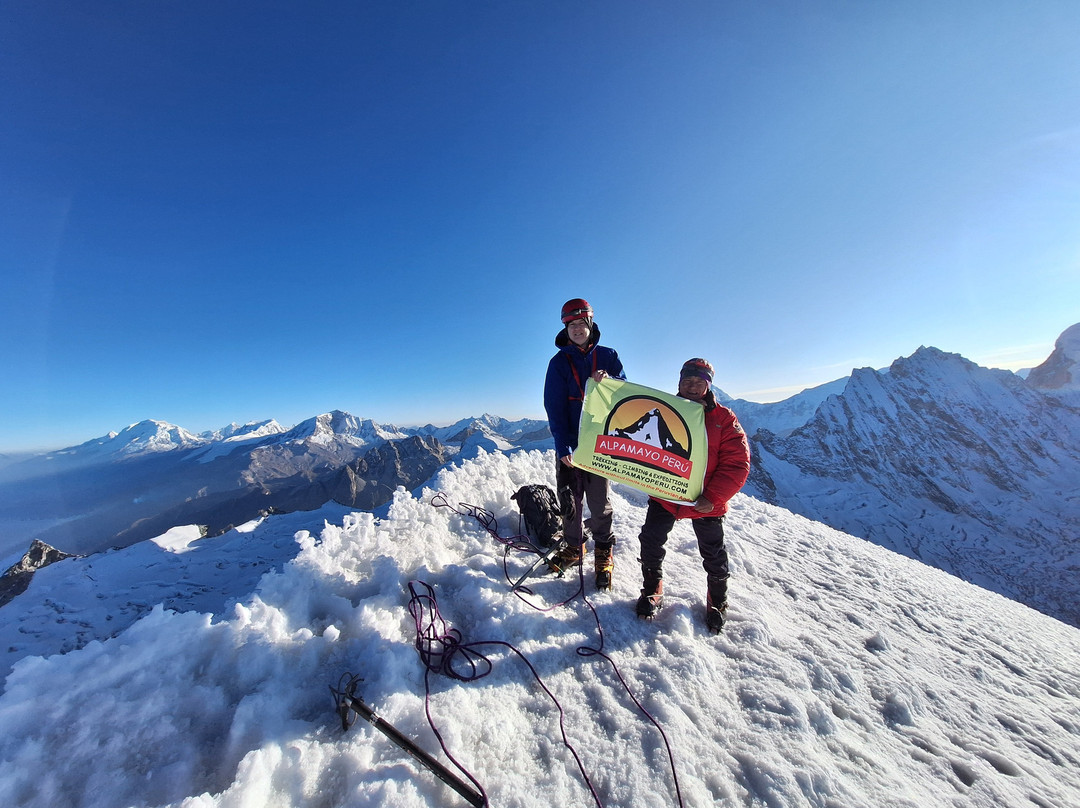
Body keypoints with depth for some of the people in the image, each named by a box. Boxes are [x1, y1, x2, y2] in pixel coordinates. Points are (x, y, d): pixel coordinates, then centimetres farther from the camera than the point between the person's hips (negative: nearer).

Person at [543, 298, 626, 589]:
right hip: (569, 443, 1)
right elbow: (554, 407, -3)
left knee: (599, 501, 5)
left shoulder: (608, 356, 6)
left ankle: (604, 553, 26)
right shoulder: (559, 362, 3)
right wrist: (562, 446, -13)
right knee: (569, 499, 9)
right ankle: (574, 548, 31)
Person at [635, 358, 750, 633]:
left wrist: (713, 497, -19)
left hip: (706, 503, -1)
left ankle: (717, 602, 44)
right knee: (650, 543, 6)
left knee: (714, 557, 16)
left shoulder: (723, 418, -7)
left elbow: (737, 464, -10)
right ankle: (652, 591, 32)